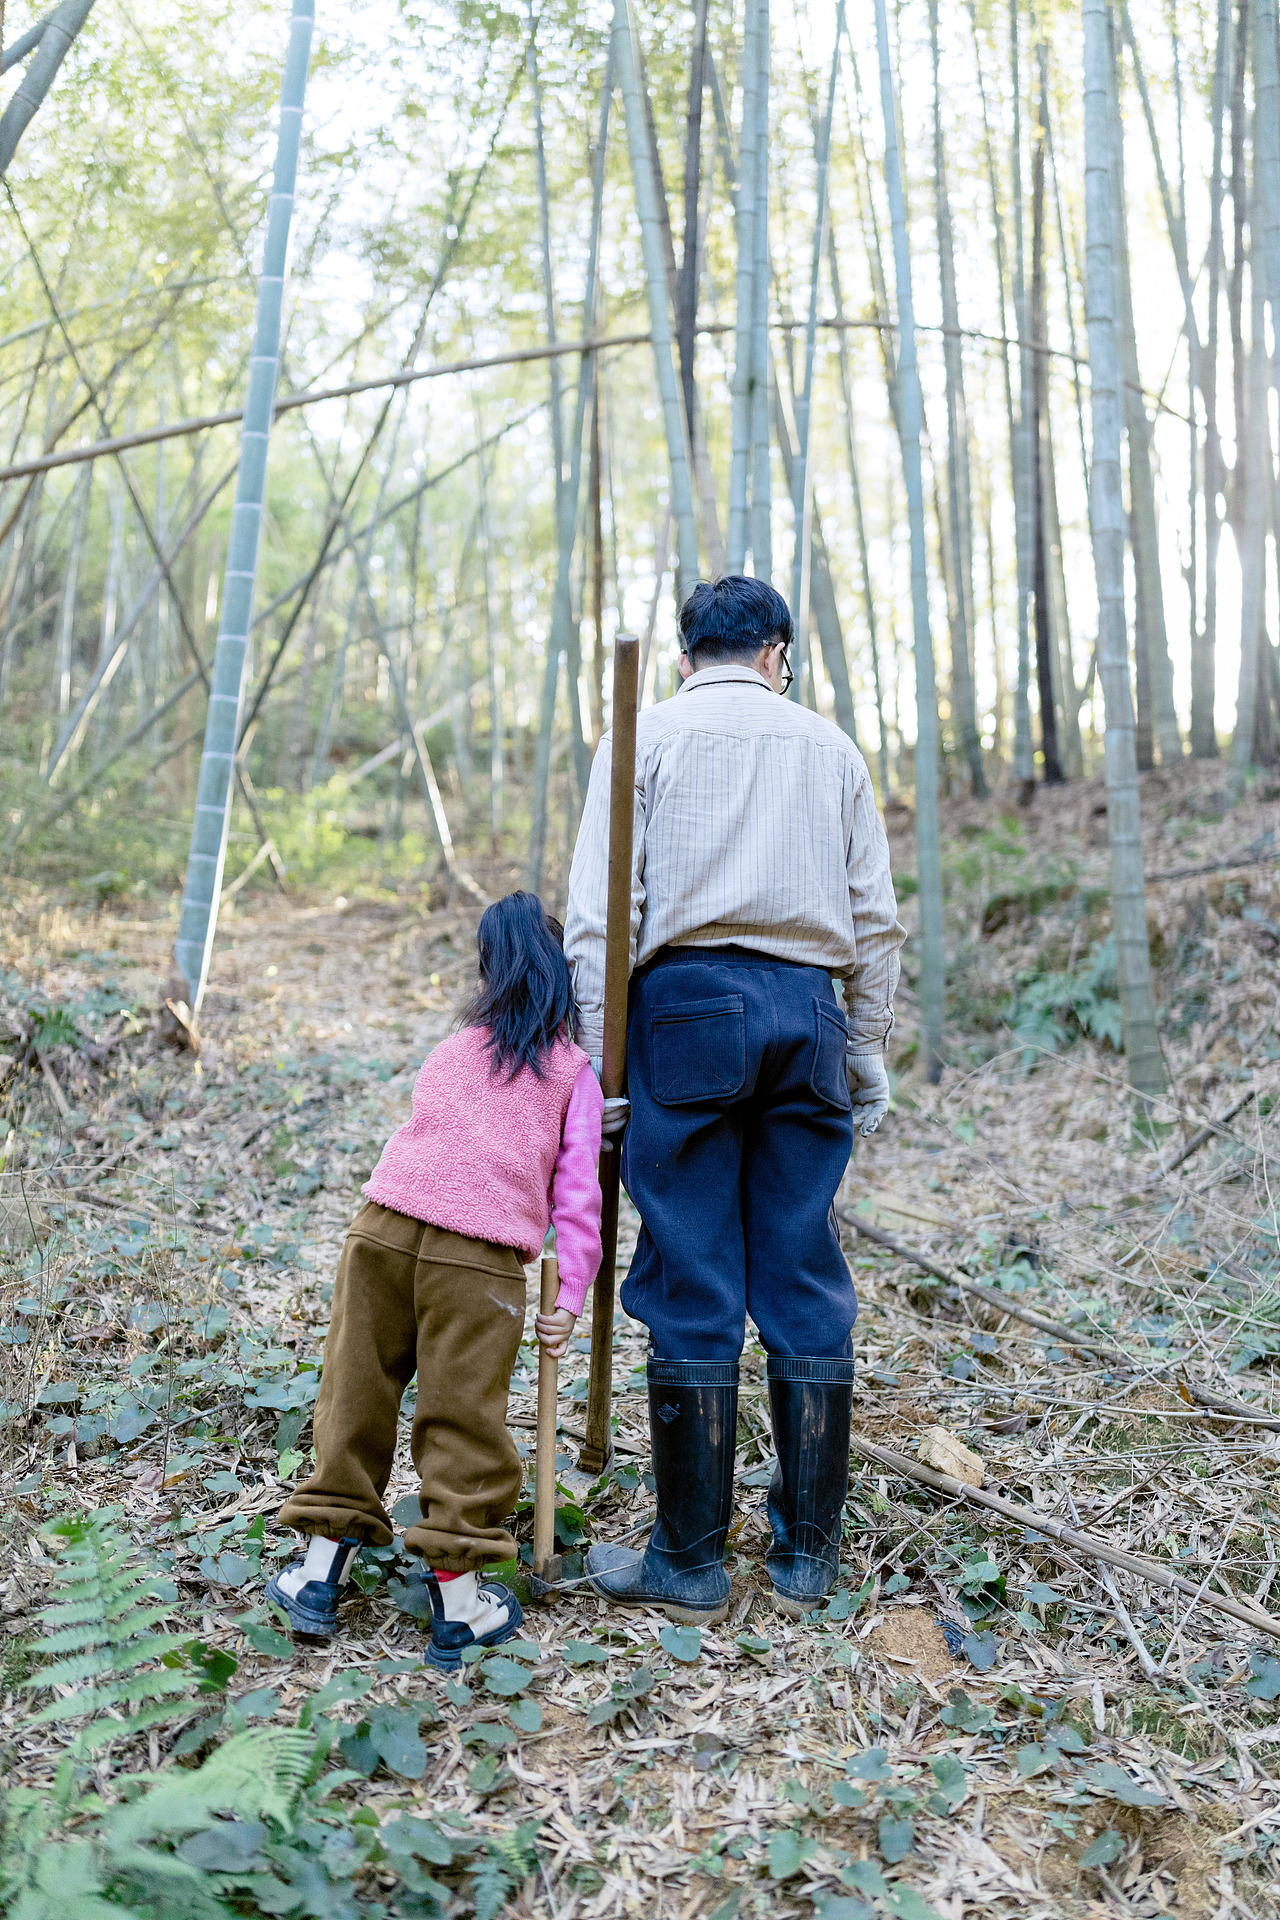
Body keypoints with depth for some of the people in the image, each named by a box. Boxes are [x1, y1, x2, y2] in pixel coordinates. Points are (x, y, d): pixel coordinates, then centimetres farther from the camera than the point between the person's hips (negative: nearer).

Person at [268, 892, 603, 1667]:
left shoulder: (449, 1053, 25)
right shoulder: (574, 1071, 13)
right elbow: (577, 1187, 6)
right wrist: (572, 1294, 6)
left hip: (384, 1223, 4)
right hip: (481, 1253, -3)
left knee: (357, 1392, 13)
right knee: (465, 1416, 3)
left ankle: (321, 1570, 24)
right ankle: (458, 1600, 10)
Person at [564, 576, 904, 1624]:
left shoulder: (646, 732, 9)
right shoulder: (831, 746, 18)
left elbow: (602, 912, -2)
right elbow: (876, 919, 14)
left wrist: (596, 1055, -2)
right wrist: (869, 1056, 18)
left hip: (688, 997, -3)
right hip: (808, 1005, 3)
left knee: (692, 1287, -1)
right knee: (806, 1283, 6)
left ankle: (690, 1561, 5)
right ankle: (807, 1554, 13)